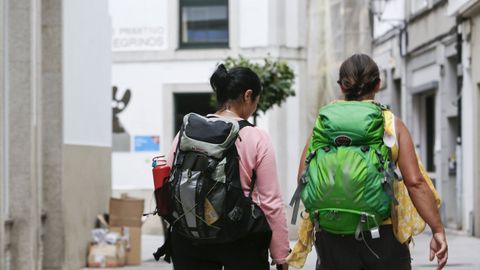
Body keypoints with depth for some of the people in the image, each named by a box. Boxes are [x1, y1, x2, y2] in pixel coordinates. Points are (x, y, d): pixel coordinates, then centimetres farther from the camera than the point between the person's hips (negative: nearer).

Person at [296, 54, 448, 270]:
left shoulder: (324, 123, 3)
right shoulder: (392, 124, 0)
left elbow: (304, 178, -2)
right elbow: (415, 183, -5)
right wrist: (438, 230, -1)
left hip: (333, 235, 1)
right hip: (383, 234, -1)